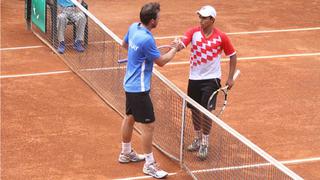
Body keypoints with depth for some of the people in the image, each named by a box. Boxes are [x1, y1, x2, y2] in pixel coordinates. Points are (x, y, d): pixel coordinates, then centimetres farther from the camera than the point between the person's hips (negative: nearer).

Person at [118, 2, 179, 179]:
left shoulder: (133, 27, -3)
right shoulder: (146, 39, -29)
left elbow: (125, 44, 19)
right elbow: (161, 61, -14)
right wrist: (174, 49, -1)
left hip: (130, 84, 10)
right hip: (139, 88, -10)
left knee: (130, 117, 23)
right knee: (148, 125, -2)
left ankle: (126, 153, 40)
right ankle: (149, 164, 6)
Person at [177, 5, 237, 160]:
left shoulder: (221, 37, -9)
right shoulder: (193, 32, -6)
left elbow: (232, 55, 3)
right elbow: (181, 45, -22)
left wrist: (230, 78, 1)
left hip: (211, 79, -3)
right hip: (194, 78, 3)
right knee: (194, 109, 12)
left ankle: (204, 144, 7)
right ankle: (198, 138, 32)